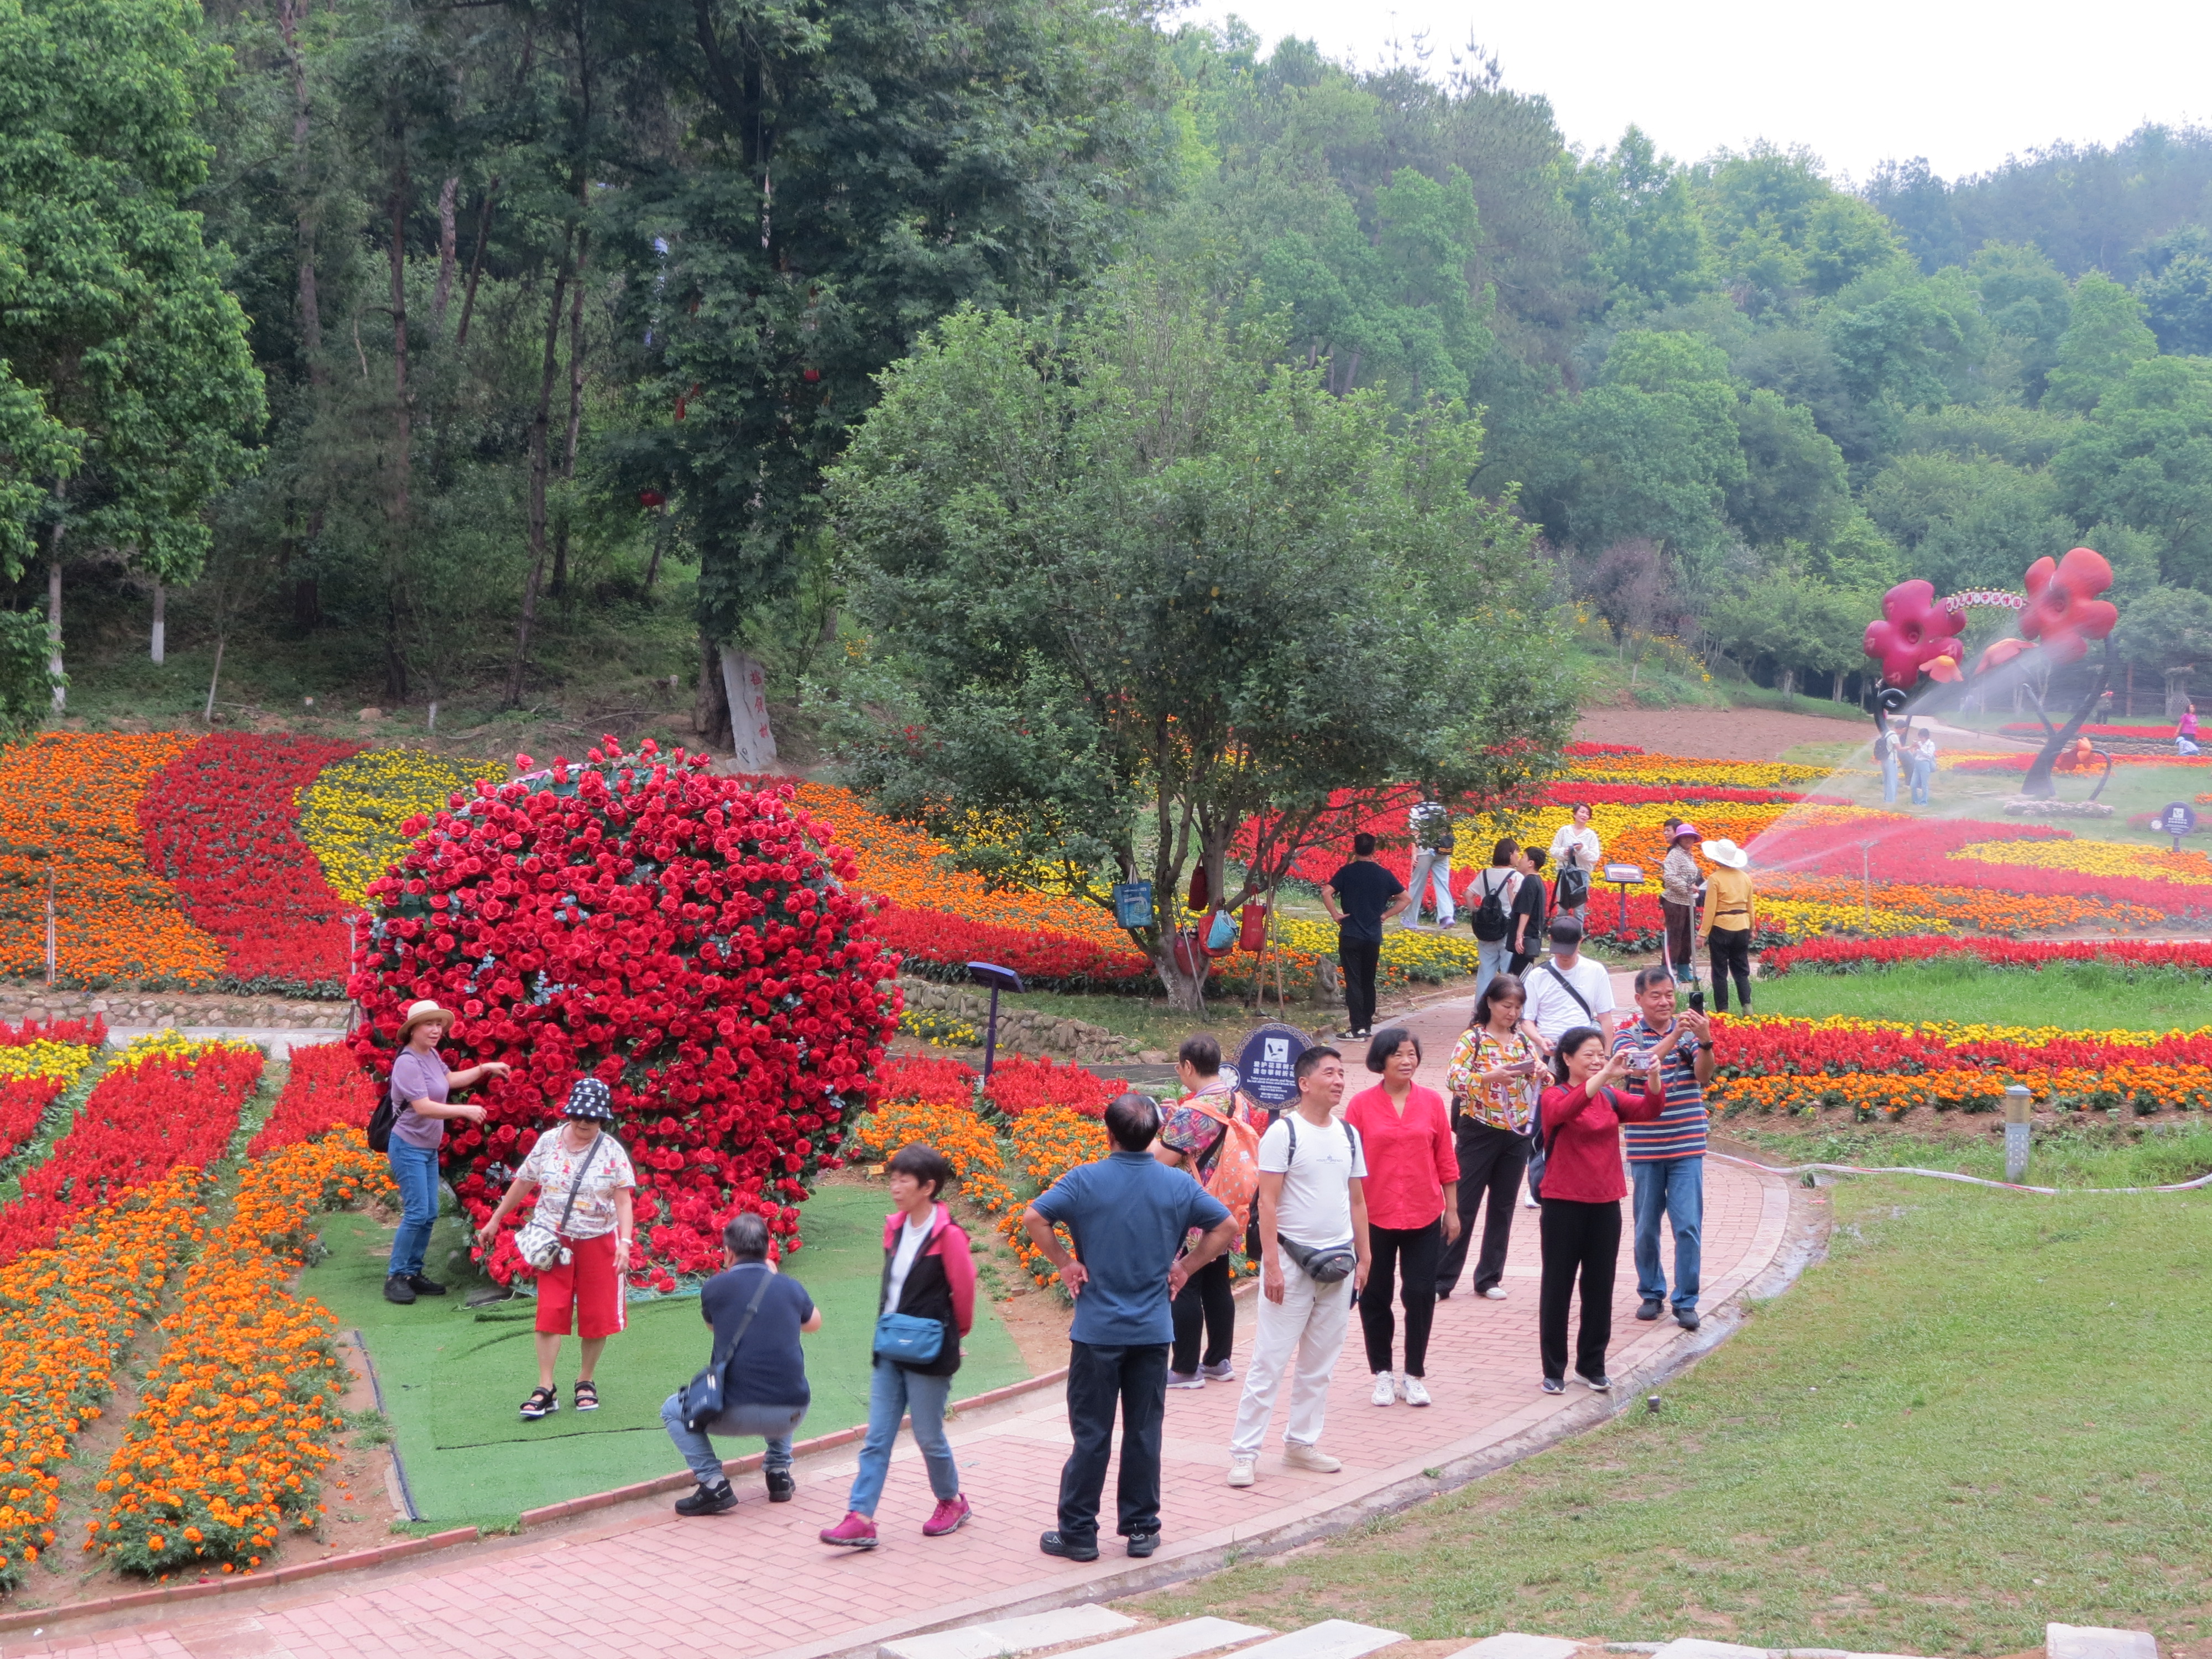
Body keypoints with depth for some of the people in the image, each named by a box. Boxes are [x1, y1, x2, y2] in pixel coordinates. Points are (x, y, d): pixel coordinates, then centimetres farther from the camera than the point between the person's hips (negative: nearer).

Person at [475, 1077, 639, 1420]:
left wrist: (625, 1242, -27)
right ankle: (546, 1390, -1)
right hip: (555, 1242, 1)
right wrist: (495, 1221, 14)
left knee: (597, 1316, 5)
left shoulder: (612, 1152, -9)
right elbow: (523, 1183, 8)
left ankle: (585, 1381, 24)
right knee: (550, 1314, -5)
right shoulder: (549, 1143, -3)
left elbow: (624, 1200, -14)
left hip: (598, 1242, -1)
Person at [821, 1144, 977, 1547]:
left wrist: (956, 1332, 7)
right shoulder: (894, 1227, 6)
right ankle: (860, 1520, 0)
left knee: (929, 1436, 6)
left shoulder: (947, 1235, -15)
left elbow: (964, 1291, -6)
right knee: (876, 1438, 2)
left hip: (928, 1354, -6)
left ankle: (952, 1502, 29)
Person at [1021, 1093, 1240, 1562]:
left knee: (1091, 1434, 4)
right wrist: (1185, 1266, 7)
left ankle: (1078, 1532, 9)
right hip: (1154, 1330, 2)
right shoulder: (1178, 1184, -1)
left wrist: (1064, 1262, -5)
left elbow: (1033, 1218, -16)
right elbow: (1227, 1227, 3)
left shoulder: (1086, 1180, -9)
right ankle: (1142, 1529, 16)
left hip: (1097, 1329, -2)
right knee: (1144, 1432, 10)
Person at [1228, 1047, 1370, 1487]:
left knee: (1320, 1363, 10)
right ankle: (1244, 1452, -1)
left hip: (1338, 1262, 6)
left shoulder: (1349, 1135, 9)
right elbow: (1268, 1201, -11)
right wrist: (1271, 1264, -16)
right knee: (1269, 1360, -4)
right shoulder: (1284, 1132, -9)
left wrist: (1363, 1257, 11)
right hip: (1293, 1259, -6)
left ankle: (1301, 1442, 21)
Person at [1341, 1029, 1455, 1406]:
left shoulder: (1431, 1102, 0)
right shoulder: (1361, 1105, -5)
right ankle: (1382, 1373, 22)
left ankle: (1414, 1376, 16)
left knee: (1420, 1296, 3)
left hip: (1424, 1218, 1)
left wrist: (1452, 1210, 6)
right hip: (1375, 1218, -1)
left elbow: (1446, 1160, 5)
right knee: (1375, 1297, 8)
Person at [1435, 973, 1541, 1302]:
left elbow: (1542, 1082, 9)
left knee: (1503, 1207, 10)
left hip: (1517, 1135, 5)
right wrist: (1490, 1077, -32)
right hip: (1479, 1133, -5)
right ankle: (1441, 1280, 5)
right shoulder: (1473, 1038, -8)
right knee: (1463, 1206, 0)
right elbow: (1452, 1080, -19)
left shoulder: (1523, 1039, 6)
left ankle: (1489, 1278, 19)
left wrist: (1540, 1072, -14)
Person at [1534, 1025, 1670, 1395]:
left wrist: (1653, 1077, -27)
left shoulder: (1610, 1098, 8)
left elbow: (1650, 1109, -7)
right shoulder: (1554, 1096, -7)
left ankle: (1592, 1364, 23)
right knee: (1558, 1287, 4)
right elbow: (1568, 1108, -31)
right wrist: (1607, 1075, -43)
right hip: (1564, 1205, -5)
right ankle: (1553, 1369, 12)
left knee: (1600, 1287, 11)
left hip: (1605, 1205, 5)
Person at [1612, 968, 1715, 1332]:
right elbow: (1639, 1064, -22)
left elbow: (1704, 1076, -11)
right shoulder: (1628, 1036, -2)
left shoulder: (1689, 1031, 2)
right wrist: (1675, 1035, -33)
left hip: (1686, 1146, 0)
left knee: (1688, 1226, -4)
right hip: (1645, 1148, 0)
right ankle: (1651, 1293, 25)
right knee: (1646, 1227, 9)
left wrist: (1705, 1042, -29)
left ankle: (1686, 1301, 5)